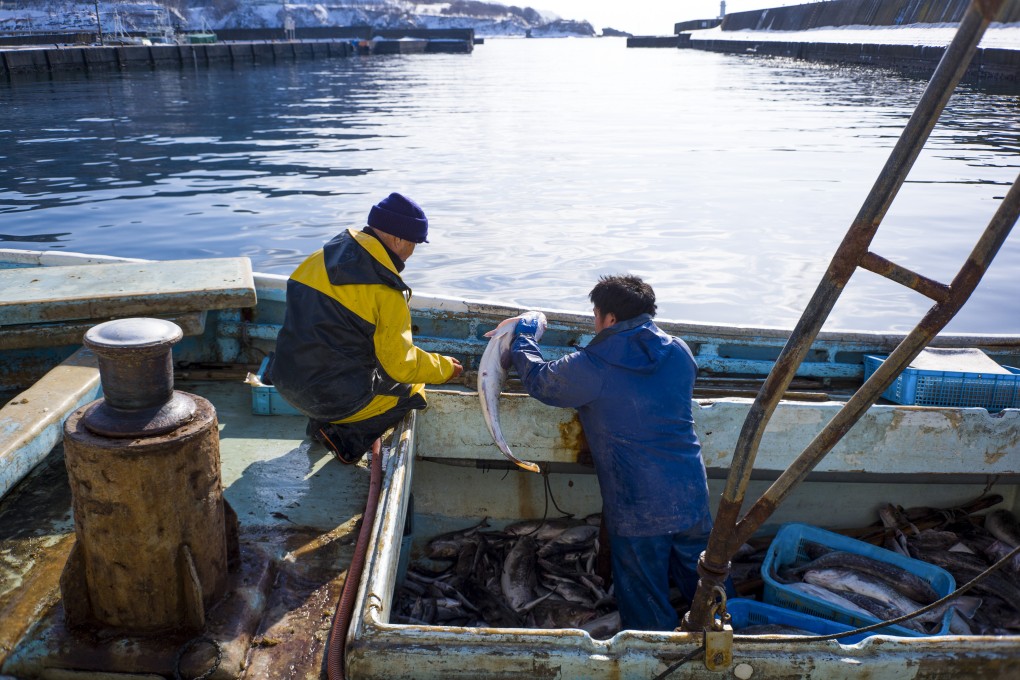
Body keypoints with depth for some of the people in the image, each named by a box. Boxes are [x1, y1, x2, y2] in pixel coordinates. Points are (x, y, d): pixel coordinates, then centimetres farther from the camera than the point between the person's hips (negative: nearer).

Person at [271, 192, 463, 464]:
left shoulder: (322, 257, 2)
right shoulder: (386, 291, -17)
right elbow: (401, 365, -12)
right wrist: (444, 367, 6)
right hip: (335, 397, -7)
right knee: (413, 388, 16)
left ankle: (325, 421, 15)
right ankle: (344, 434, 2)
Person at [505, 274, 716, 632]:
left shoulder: (590, 368, -14)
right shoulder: (679, 351, 2)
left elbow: (539, 381, 3)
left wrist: (523, 338, 22)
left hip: (637, 506, -5)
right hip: (692, 496, 5)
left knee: (647, 613, 13)